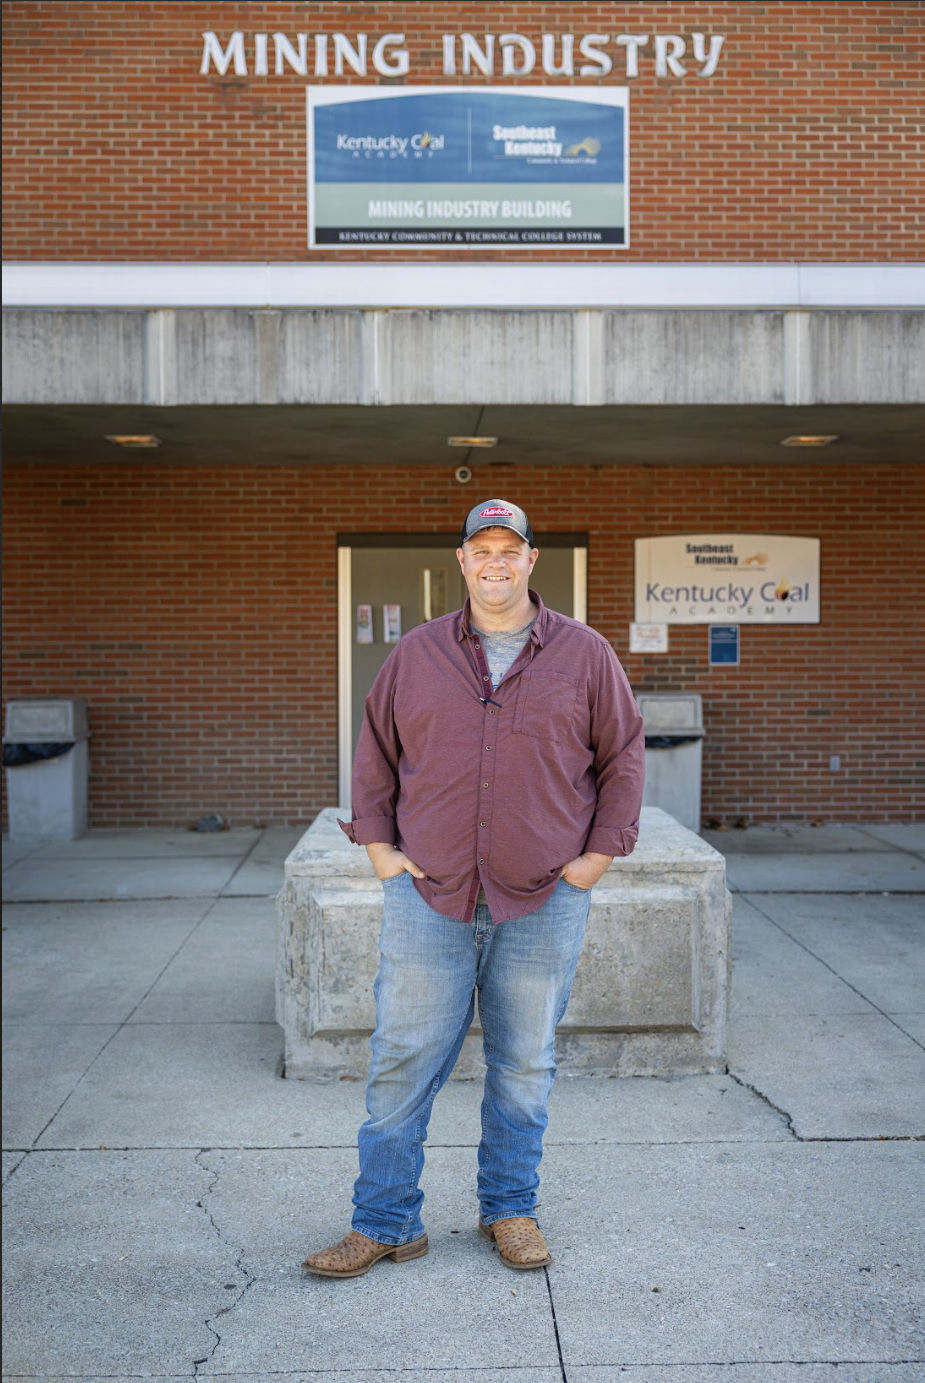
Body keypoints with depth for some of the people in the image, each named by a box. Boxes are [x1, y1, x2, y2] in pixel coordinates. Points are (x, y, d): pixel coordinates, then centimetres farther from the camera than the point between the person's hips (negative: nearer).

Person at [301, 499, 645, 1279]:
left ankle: (511, 1211, 31)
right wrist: (377, 844, 4)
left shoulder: (584, 654, 2)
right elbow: (375, 753, 13)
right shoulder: (417, 655, 5)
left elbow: (624, 754, 8)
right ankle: (385, 1224, 19)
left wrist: (599, 853, 1)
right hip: (428, 894, 1)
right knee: (403, 1062, 5)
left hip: (544, 901, 0)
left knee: (524, 1066, 12)